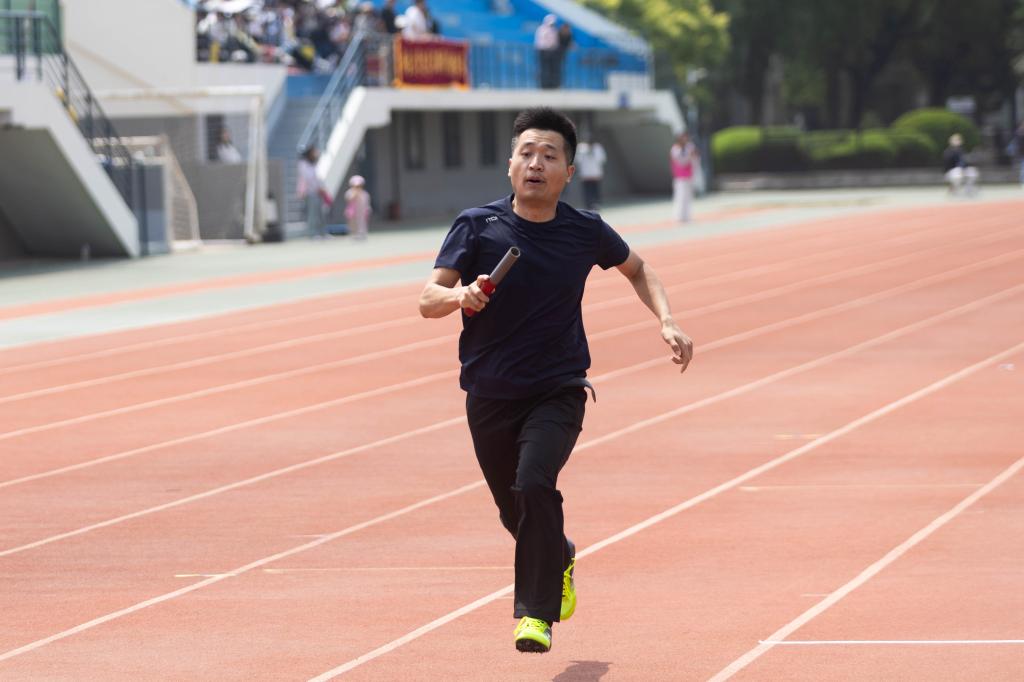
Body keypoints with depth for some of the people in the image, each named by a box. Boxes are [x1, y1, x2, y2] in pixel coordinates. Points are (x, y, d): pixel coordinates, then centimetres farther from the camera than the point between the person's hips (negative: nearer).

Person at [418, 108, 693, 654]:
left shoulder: (586, 232, -4)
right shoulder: (477, 226, -8)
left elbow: (636, 269, 16)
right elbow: (428, 300, -14)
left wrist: (667, 322, 1)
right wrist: (459, 296, -36)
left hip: (558, 393, -1)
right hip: (489, 396, 1)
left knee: (534, 485, -26)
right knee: (516, 513, 12)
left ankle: (536, 613, -15)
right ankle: (559, 560, 47)